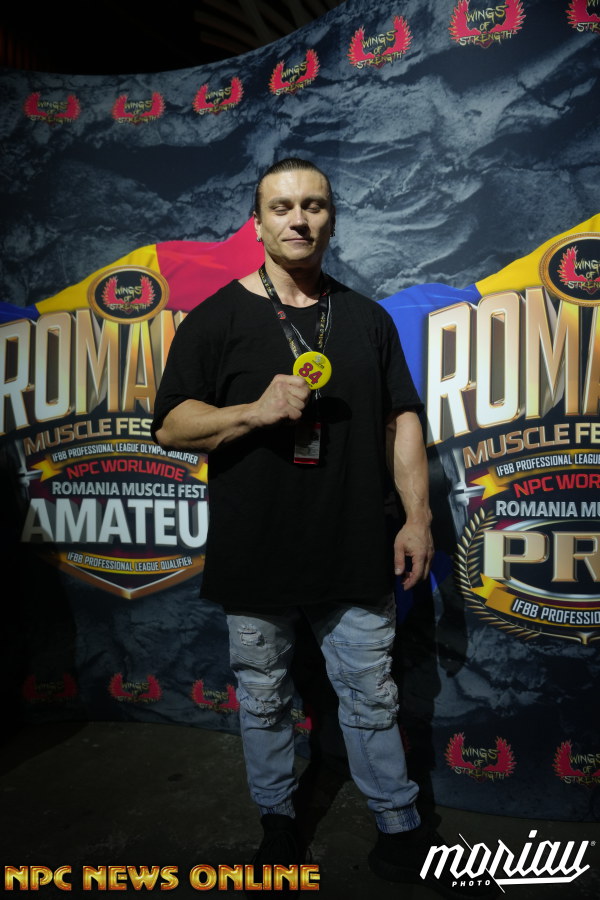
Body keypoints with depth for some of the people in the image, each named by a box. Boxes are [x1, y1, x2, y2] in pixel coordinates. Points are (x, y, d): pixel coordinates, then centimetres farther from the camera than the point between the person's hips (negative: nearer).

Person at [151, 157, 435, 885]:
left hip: (356, 553, 2)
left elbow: (402, 422, 9)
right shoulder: (216, 319, 1)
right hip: (254, 557, -1)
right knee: (263, 702, 15)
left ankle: (399, 826, 34)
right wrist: (256, 410, -19)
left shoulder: (367, 318, 9)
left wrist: (418, 516, 2)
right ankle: (277, 822, 39)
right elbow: (170, 426, -4)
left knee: (371, 701, 12)